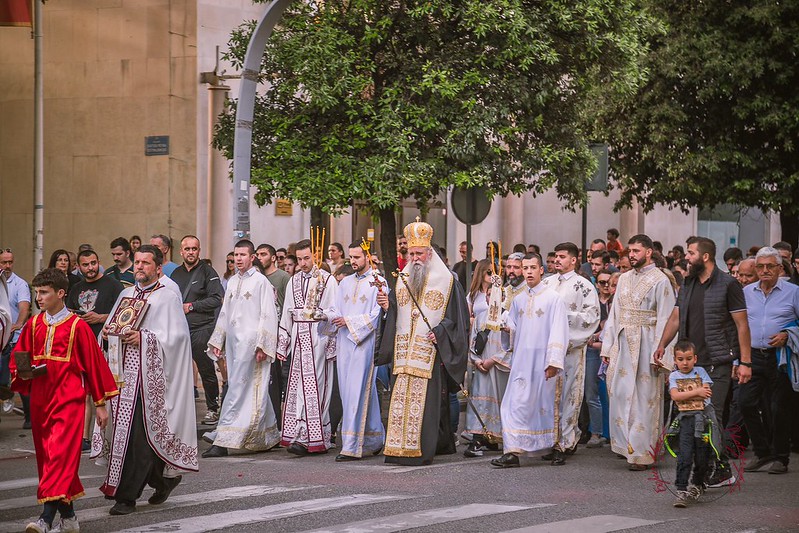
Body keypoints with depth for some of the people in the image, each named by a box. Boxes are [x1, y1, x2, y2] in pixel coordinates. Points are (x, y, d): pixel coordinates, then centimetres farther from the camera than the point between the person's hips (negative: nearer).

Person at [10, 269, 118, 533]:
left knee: (60, 454, -16)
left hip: (68, 400, -6)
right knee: (47, 456, 8)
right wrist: (21, 373, -7)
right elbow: (17, 360, 16)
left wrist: (101, 403, 2)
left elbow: (94, 364, 0)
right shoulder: (33, 325, 8)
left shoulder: (77, 326, -4)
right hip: (40, 400, 6)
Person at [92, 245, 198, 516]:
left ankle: (127, 495, -5)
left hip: (149, 374, -6)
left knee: (138, 432, -9)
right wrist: (107, 331, -1)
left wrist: (144, 337, -19)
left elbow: (176, 335, -10)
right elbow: (112, 325, 22)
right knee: (123, 428, 6)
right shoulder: (126, 294, 17)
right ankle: (165, 477, 25)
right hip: (125, 371, 6)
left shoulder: (168, 298, -2)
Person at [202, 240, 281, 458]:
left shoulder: (261, 282, -6)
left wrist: (262, 346, -14)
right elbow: (224, 314, 20)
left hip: (250, 343, -7)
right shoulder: (232, 282, 15)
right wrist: (217, 341, 16)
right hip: (233, 342, 7)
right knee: (254, 392, 11)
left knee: (238, 390, -9)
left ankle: (223, 441, -11)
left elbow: (268, 316, -9)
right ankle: (269, 436, 20)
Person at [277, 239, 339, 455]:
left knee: (311, 386, -9)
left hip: (317, 338, -6)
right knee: (298, 386, 4)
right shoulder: (294, 281, 15)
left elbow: (334, 313, -1)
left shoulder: (327, 280, -2)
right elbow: (287, 314, 16)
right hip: (298, 337, 6)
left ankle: (305, 437, -11)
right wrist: (282, 344, 14)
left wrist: (319, 314, -17)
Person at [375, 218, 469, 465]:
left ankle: (421, 449, -5)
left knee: (425, 398, -9)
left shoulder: (446, 281, 0)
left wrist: (440, 332, -14)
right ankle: (400, 447, 10)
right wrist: (387, 305, -3)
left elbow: (457, 316, -2)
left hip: (431, 351, -5)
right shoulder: (403, 279, 15)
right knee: (401, 396, 2)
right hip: (404, 350, 5)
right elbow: (395, 313, 18)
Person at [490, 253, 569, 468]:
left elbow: (558, 331, -9)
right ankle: (512, 452, -2)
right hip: (522, 361, 5)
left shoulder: (553, 299, -4)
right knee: (516, 404, -3)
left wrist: (553, 362, -16)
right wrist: (507, 327, -3)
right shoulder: (518, 300, 13)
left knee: (548, 405, 2)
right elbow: (513, 327, 22)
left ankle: (557, 448, 15)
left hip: (543, 361, -5)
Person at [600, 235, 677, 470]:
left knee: (644, 398, -2)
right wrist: (607, 346, 10)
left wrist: (659, 353, -17)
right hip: (623, 344, 6)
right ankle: (628, 445, 19)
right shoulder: (624, 279, 14)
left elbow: (665, 319, -10)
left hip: (646, 344, -6)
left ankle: (642, 453, 3)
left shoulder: (660, 280, -5)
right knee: (620, 393, 6)